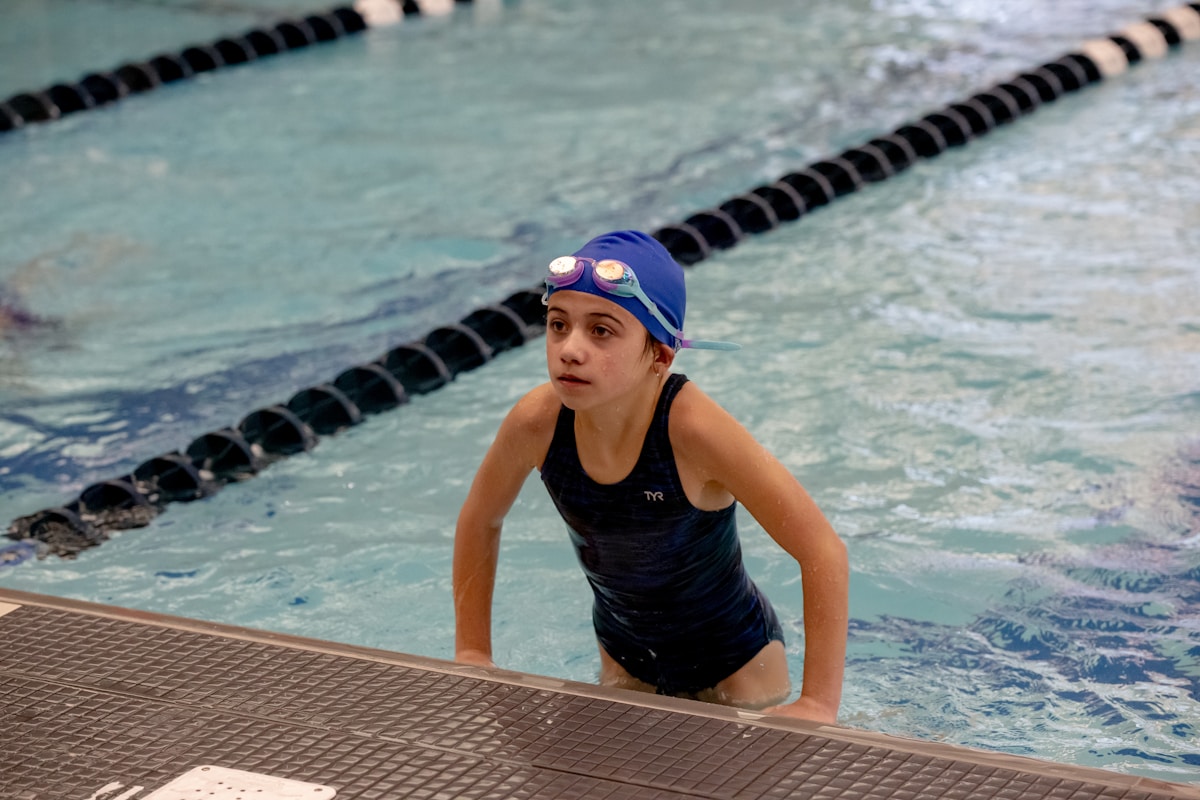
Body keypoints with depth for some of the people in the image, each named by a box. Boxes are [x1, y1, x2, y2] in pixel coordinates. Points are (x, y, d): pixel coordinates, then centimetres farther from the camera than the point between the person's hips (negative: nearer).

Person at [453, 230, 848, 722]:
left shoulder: (692, 428, -34)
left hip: (734, 663, -4)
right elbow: (479, 521, 0)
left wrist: (818, 705, -32)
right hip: (624, 660, 4)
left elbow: (823, 550, -31)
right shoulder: (537, 423, -22)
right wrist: (472, 656, 0)